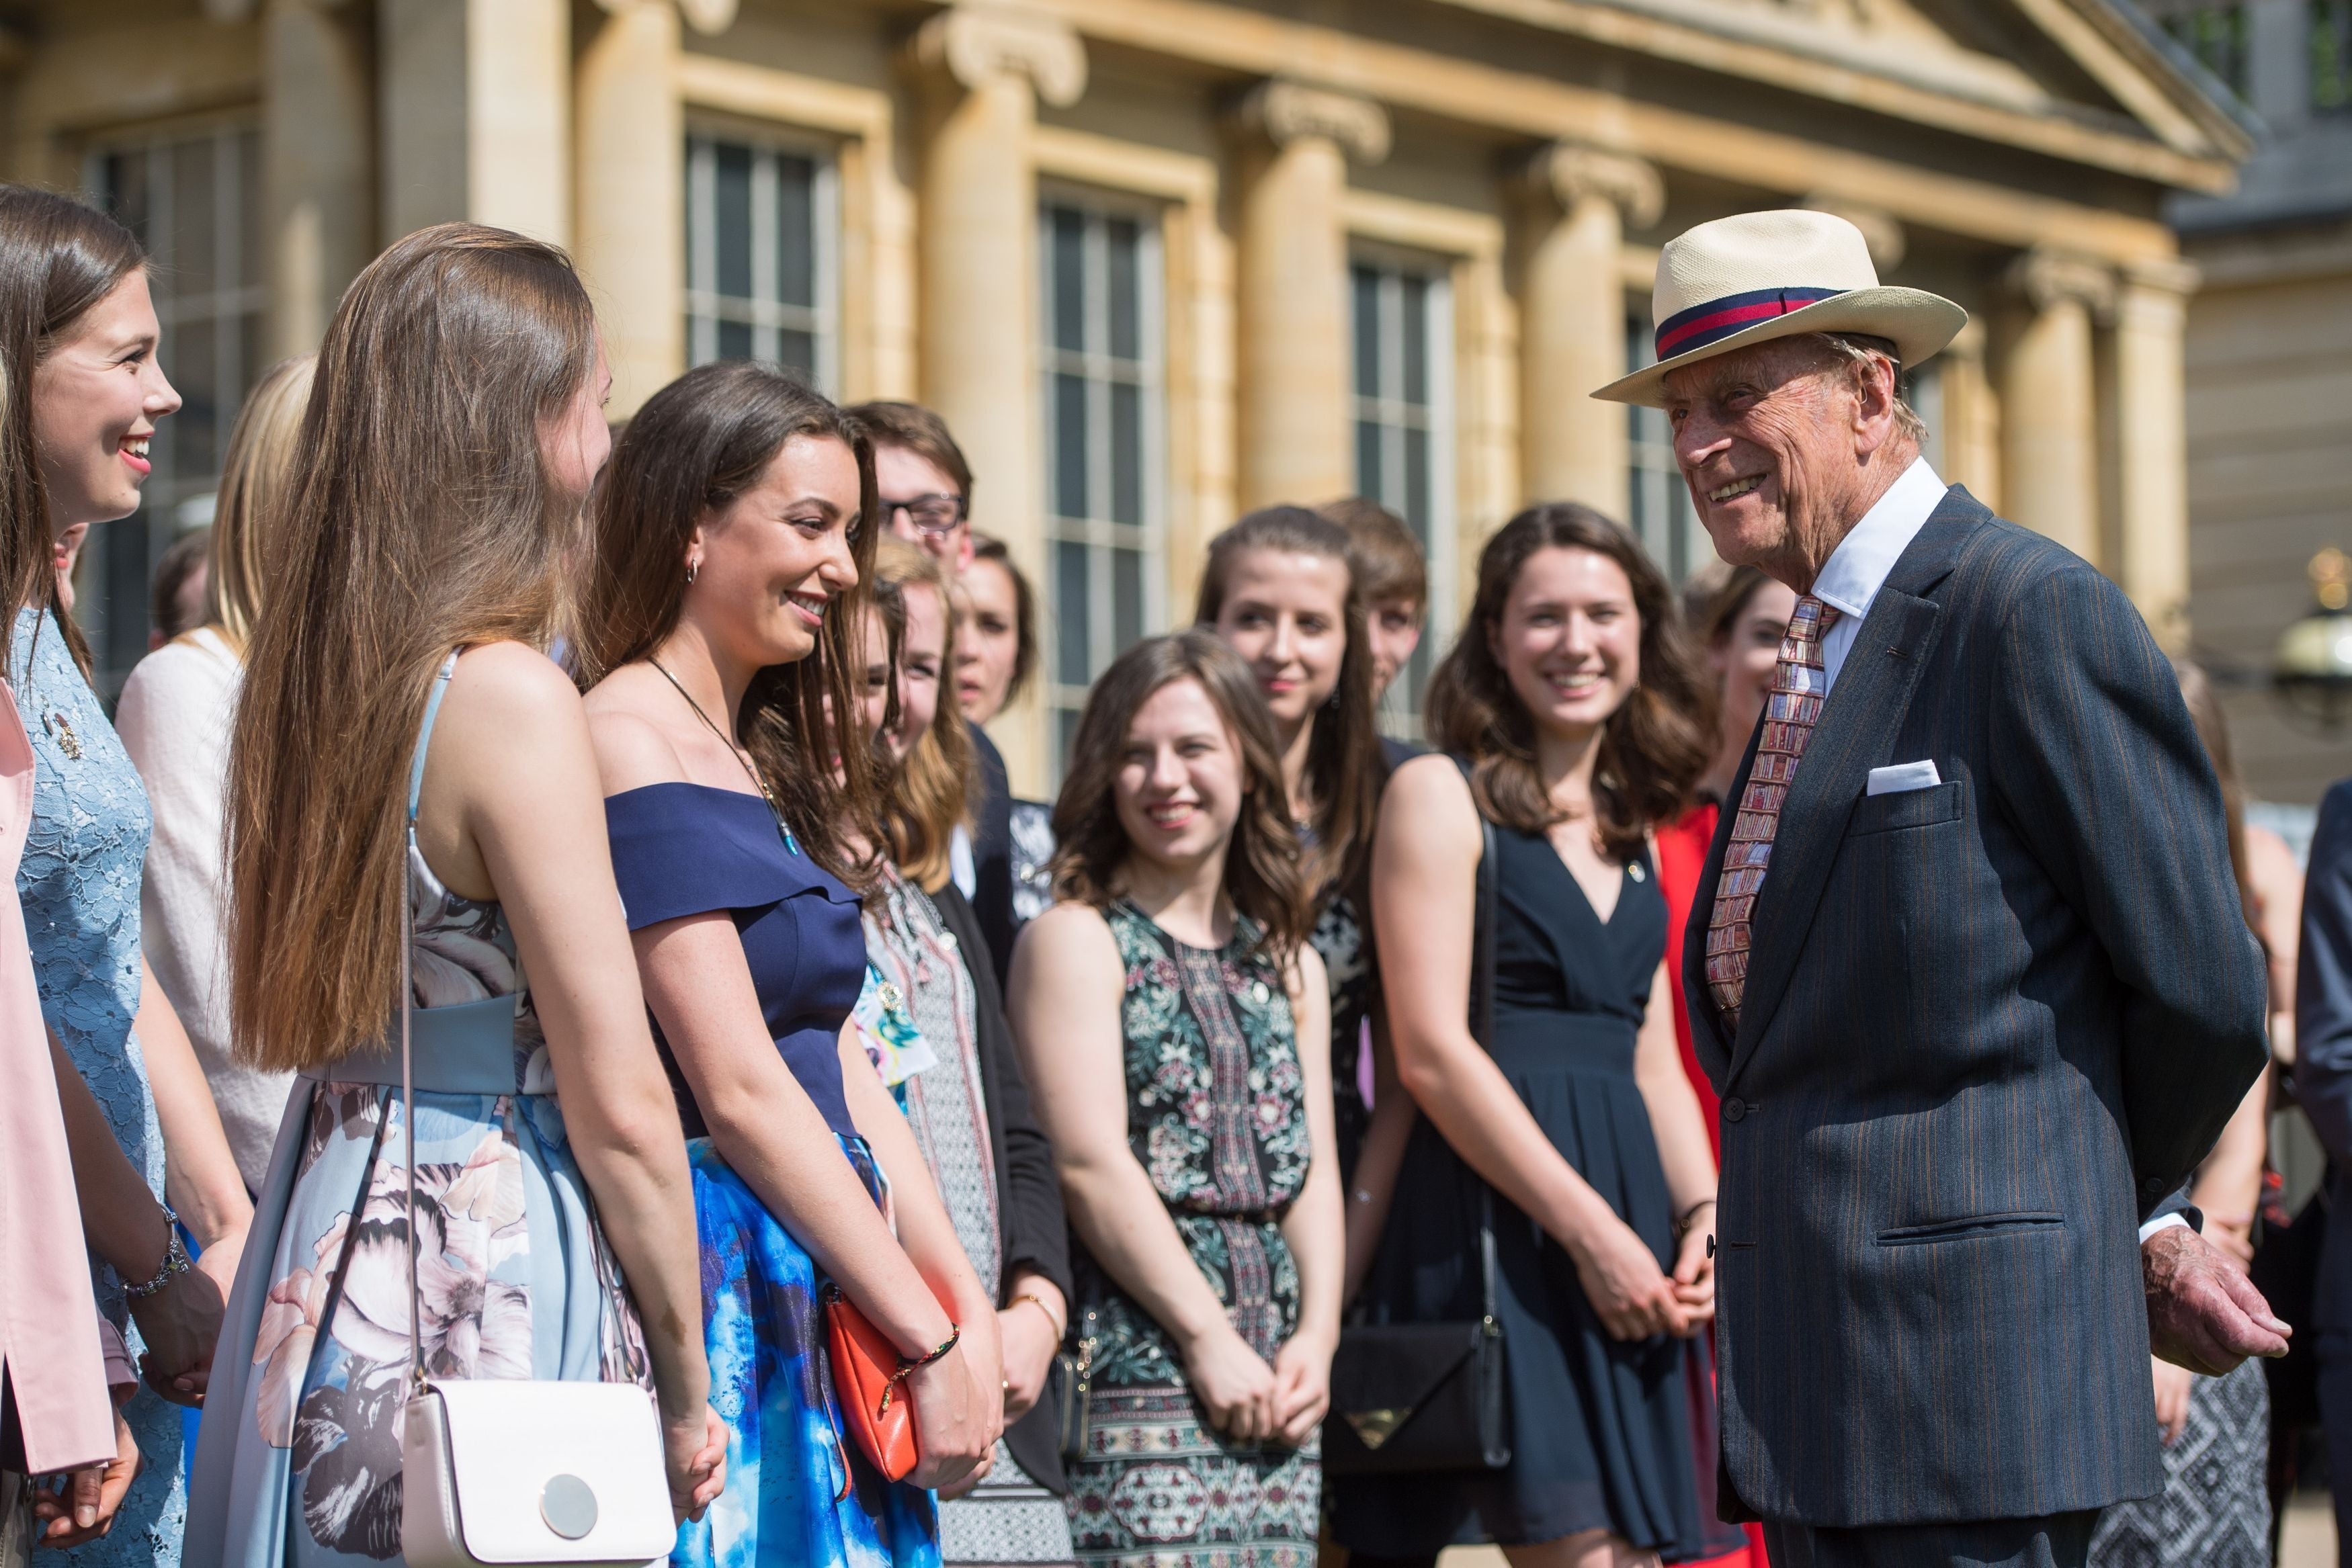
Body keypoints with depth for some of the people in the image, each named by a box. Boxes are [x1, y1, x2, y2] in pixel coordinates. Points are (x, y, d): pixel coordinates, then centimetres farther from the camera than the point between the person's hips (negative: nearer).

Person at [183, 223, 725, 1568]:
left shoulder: (315, 675, 9)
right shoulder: (510, 697, -15)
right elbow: (619, 1105, -14)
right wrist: (686, 1387, -5)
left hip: (331, 1237, 9)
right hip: (488, 1270, -8)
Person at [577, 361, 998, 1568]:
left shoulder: (762, 761, 18)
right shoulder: (628, 741, -11)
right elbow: (738, 1093, -15)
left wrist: (969, 1308, 3)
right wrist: (930, 1338, -13)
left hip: (824, 1279, 9)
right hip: (713, 1278, -9)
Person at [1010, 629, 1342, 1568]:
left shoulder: (1287, 960, 19)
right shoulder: (1077, 938, 0)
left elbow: (1313, 1171, 15)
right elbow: (1090, 1161, -9)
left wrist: (1316, 1338, -1)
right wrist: (1210, 1339, -12)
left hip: (1275, 1383, 6)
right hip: (1139, 1372, -6)